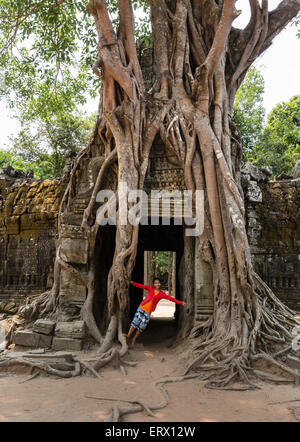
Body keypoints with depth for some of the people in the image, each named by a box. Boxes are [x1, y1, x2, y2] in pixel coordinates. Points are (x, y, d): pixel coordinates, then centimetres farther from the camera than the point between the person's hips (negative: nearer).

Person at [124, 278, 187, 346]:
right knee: (136, 320, -10)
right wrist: (133, 283, -20)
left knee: (141, 326, 0)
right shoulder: (150, 288, 2)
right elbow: (141, 286, -6)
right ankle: (128, 335, -6)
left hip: (148, 312, 0)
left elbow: (171, 298, 0)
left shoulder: (162, 294, 2)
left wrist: (181, 302, -4)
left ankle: (134, 339, 14)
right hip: (141, 307, 0)